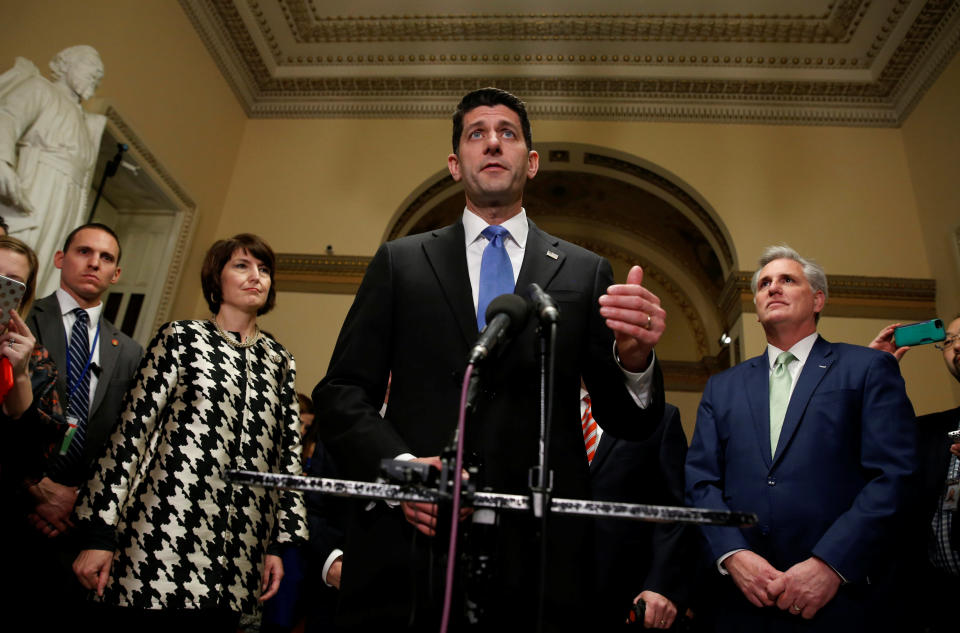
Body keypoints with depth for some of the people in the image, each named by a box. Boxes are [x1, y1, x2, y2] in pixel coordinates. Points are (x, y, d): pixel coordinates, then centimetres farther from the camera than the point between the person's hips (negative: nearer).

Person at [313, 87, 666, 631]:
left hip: (538, 551, 1)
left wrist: (635, 360, -17)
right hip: (410, 543, 0)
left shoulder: (585, 273, 8)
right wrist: (397, 464, -14)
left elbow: (628, 423, 5)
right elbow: (342, 392, 4)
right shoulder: (400, 262, 8)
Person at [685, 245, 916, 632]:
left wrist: (831, 564, -16)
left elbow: (894, 475, -7)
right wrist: (733, 554, -11)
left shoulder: (868, 369, 3)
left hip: (841, 600, -2)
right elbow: (700, 480, 5)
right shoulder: (722, 387, 12)